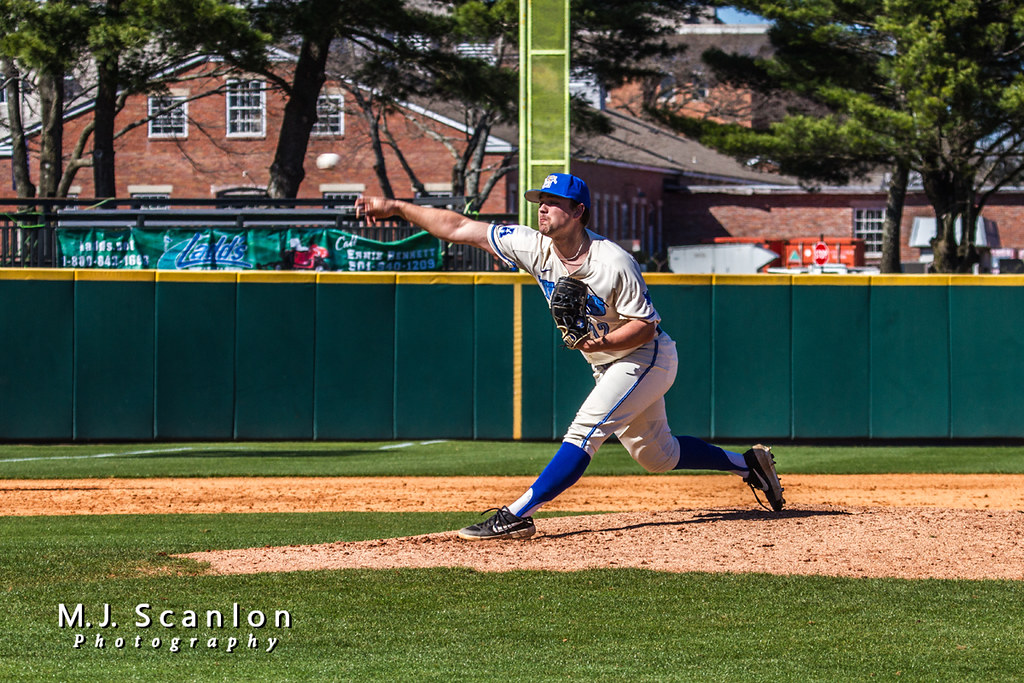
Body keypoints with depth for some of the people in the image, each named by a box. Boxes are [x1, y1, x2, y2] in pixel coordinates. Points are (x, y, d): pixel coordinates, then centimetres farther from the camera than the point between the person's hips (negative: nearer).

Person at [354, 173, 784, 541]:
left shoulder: (613, 263, -28)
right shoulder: (535, 247, -11)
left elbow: (645, 325, -21)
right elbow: (459, 228, -12)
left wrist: (603, 342, -38)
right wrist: (396, 208, -18)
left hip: (647, 357, -8)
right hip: (609, 368, 8)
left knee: (584, 431, -22)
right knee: (655, 455, 17)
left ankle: (516, 516, -26)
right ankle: (748, 463, 33)